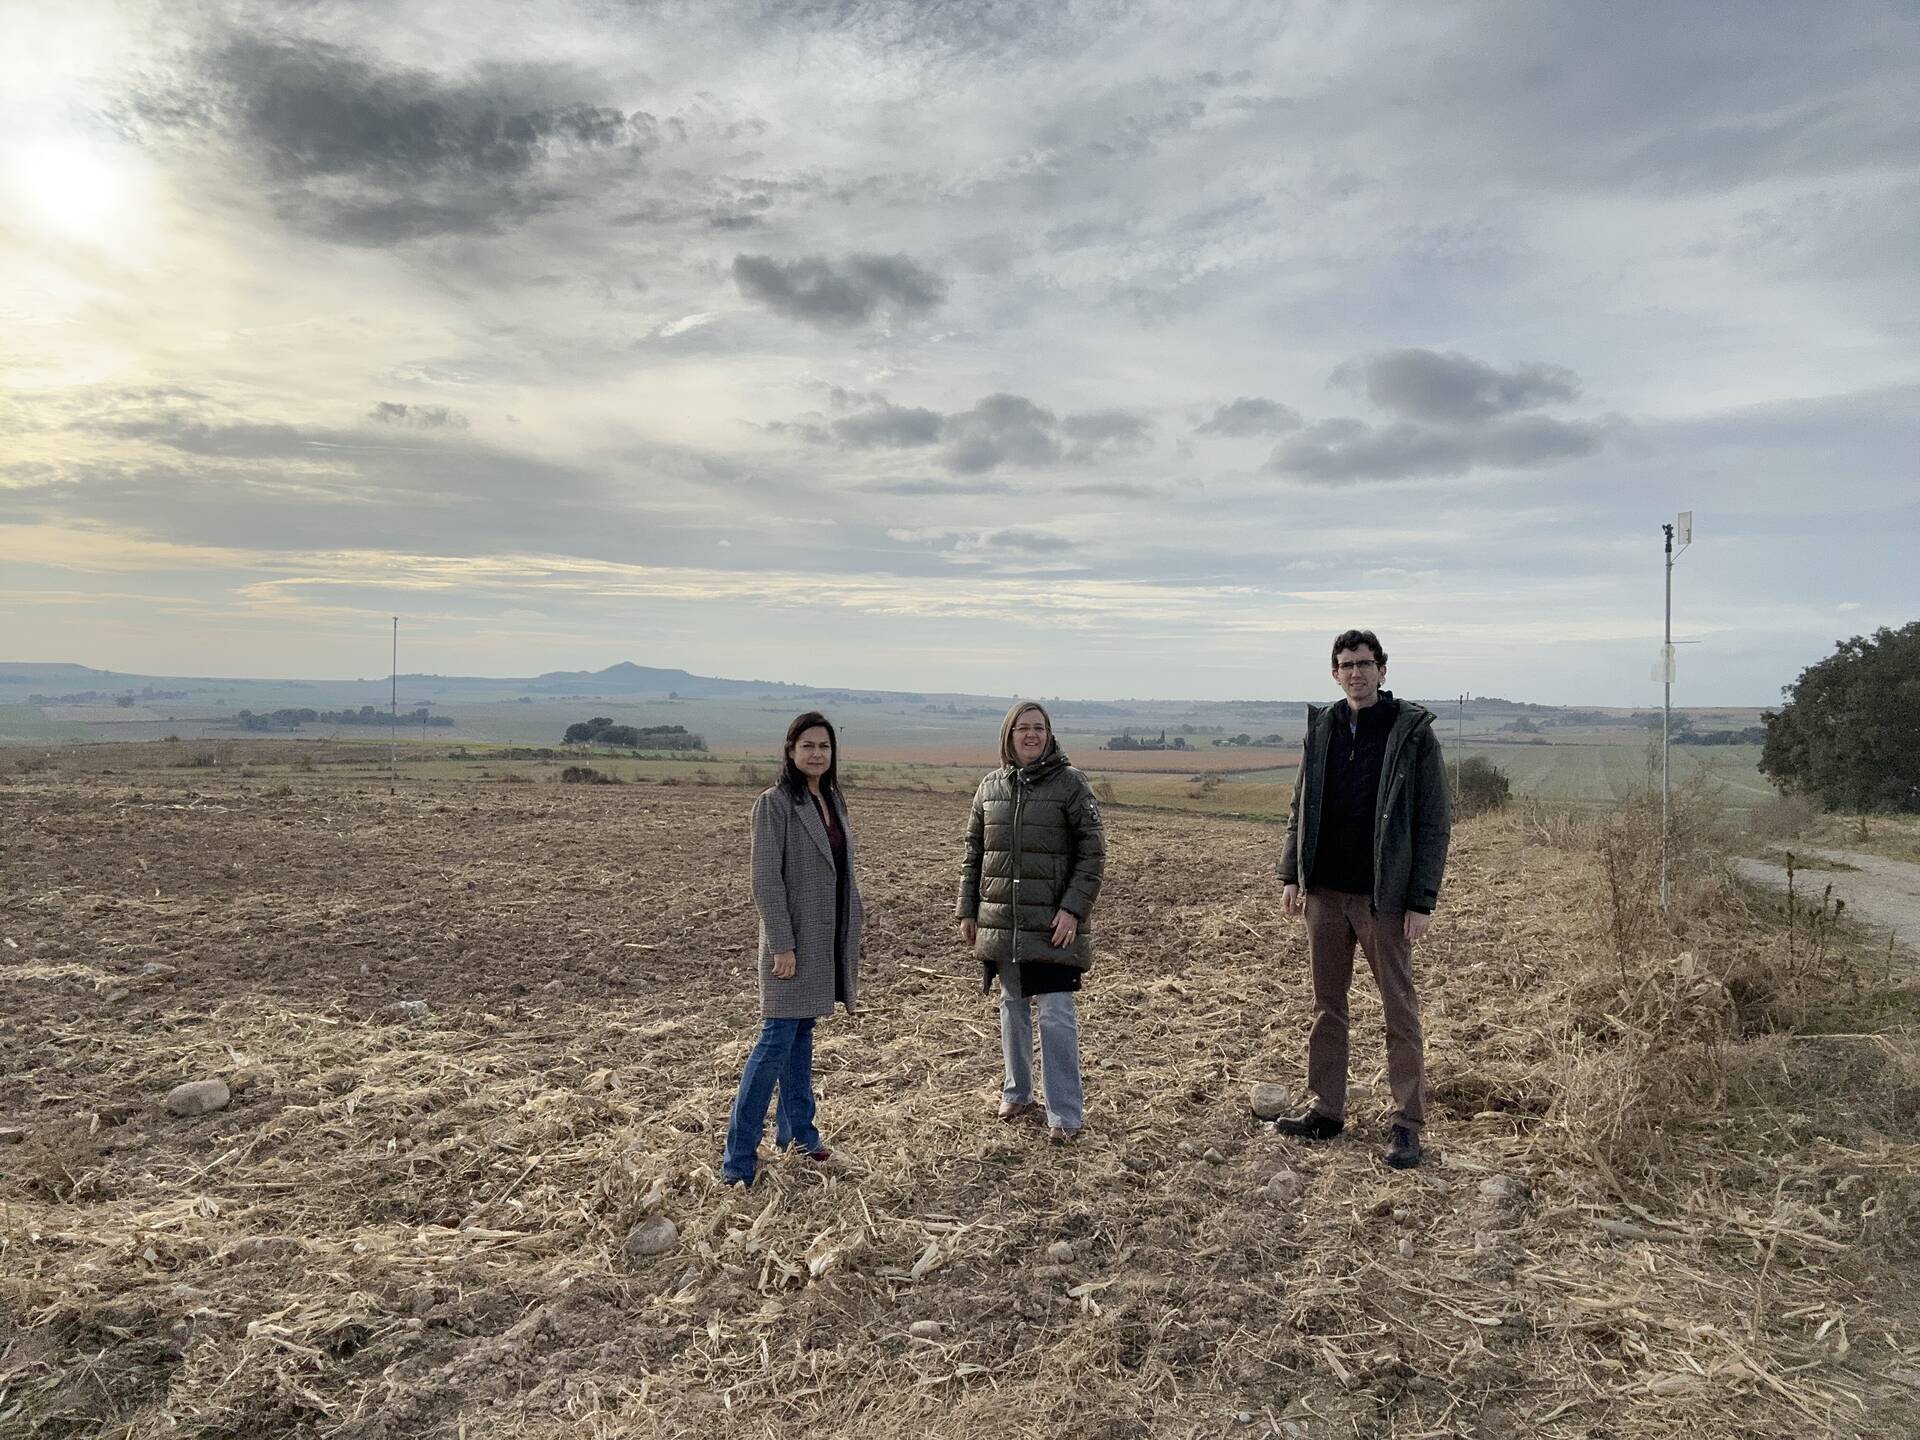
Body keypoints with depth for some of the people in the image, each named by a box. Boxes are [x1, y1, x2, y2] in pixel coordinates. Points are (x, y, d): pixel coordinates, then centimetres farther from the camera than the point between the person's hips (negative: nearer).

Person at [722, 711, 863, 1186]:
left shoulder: (833, 801, 11)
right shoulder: (774, 803, -11)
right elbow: (766, 880, -16)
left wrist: (851, 940, 16)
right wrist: (782, 946, -20)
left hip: (827, 938, 7)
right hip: (794, 940, -7)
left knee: (801, 1036, 16)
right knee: (776, 1040, -7)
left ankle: (796, 1132, 26)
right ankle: (738, 1158, -1)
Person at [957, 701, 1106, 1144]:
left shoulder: (1071, 783, -5)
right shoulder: (990, 787, 8)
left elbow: (1093, 853, -7)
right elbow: (973, 853, 14)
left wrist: (1073, 909, -15)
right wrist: (967, 911, 10)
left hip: (1052, 925, -4)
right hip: (1000, 922, 4)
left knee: (1057, 1015, -3)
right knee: (1012, 1008, 16)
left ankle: (1066, 1114, 6)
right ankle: (1016, 1095, 32)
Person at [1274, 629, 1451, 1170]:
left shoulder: (1413, 731, -6)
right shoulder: (1320, 727, 8)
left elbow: (1434, 822, -7)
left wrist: (1422, 899, -11)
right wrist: (1291, 873, 6)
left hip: (1384, 897, -5)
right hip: (1325, 892, 5)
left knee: (1400, 1011, 3)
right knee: (1326, 1004, 12)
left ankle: (1407, 1125, 12)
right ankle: (1326, 1110, 24)